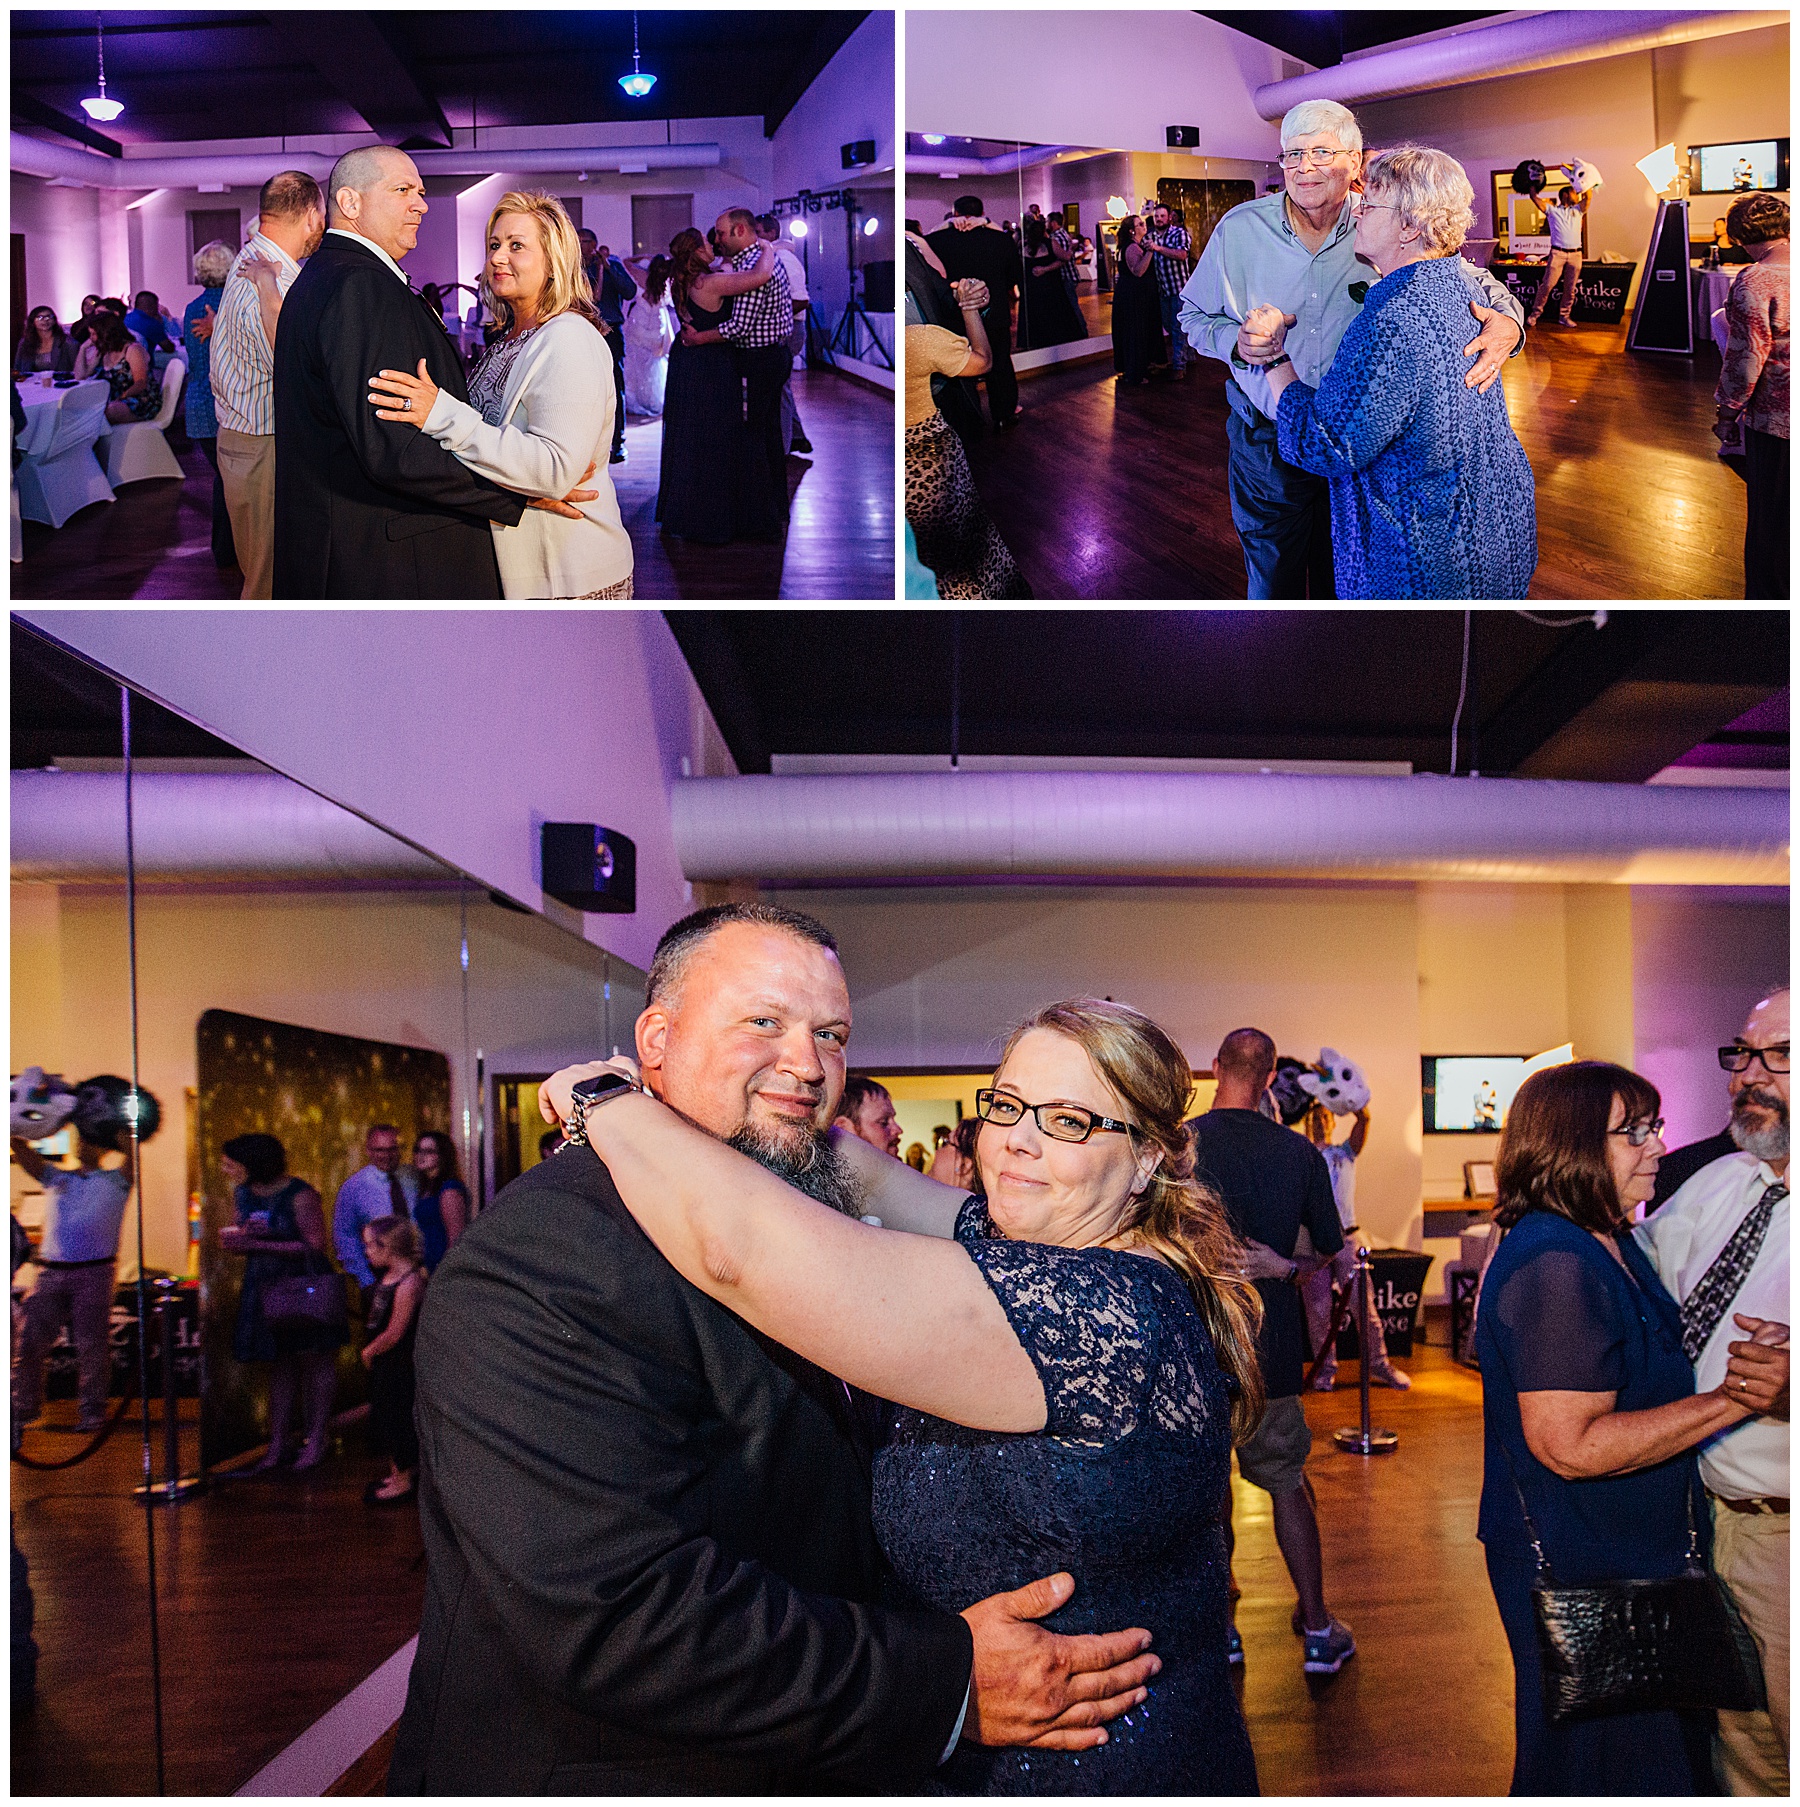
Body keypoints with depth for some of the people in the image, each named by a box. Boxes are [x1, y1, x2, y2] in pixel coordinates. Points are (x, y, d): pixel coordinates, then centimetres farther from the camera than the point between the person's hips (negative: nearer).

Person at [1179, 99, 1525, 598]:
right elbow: (1194, 315, 4)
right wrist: (1236, 342, -18)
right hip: (1266, 443, 0)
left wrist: (1506, 319, -27)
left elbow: (1474, 282, -3)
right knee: (1273, 581, 14)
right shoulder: (1239, 230, -8)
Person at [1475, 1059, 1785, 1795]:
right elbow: (1572, 1445, -30)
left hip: (1633, 1555, 10)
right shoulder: (1553, 1266, -25)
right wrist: (1734, 1400, -25)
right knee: (1601, 1764, 6)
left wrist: (1745, 1369, 5)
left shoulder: (1611, 1244, 8)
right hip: (1579, 1569, -10)